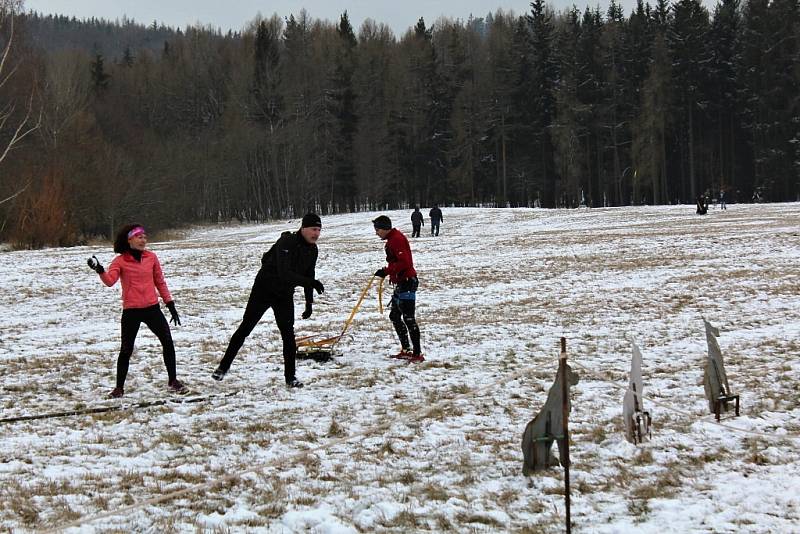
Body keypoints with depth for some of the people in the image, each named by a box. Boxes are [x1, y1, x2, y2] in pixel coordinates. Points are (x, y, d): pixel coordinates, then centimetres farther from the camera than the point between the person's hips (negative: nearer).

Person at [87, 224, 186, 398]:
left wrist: (170, 304, 10)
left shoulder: (151, 257, 5)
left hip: (152, 308, 3)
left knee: (168, 342, -1)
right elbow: (110, 281, -18)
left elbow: (160, 282, 12)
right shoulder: (120, 261, -4)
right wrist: (100, 270, -38)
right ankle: (119, 387, 14)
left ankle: (172, 380, 14)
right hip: (131, 311, -3)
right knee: (126, 349, 1)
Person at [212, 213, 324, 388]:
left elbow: (308, 276, 13)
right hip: (264, 290, -5)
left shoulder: (312, 249, 0)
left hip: (284, 295, 6)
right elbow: (284, 274, -35)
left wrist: (309, 303, 12)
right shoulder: (286, 243, -25)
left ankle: (290, 377, 4)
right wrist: (311, 283, -39)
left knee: (288, 334, -4)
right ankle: (223, 367, 13)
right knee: (245, 328, 1)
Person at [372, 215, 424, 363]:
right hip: (400, 283, 11)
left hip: (407, 282, -11)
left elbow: (404, 262, -24)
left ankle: (417, 354, -11)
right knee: (395, 316, 16)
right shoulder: (392, 239, 16)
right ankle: (406, 350, 21)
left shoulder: (397, 239, -16)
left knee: (408, 318, -12)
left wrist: (386, 271, -22)